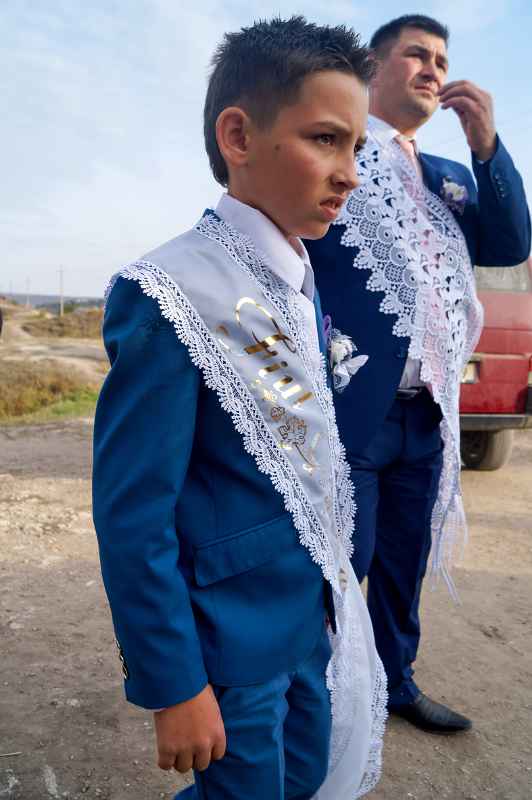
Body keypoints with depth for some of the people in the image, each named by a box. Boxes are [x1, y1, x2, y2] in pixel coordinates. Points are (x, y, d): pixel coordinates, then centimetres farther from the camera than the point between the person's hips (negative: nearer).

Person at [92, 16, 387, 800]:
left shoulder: (304, 284, 2)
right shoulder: (173, 294, -24)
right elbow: (132, 518, -22)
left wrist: (332, 586, 14)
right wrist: (173, 686, -14)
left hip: (317, 612, 8)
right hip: (235, 635, -7)